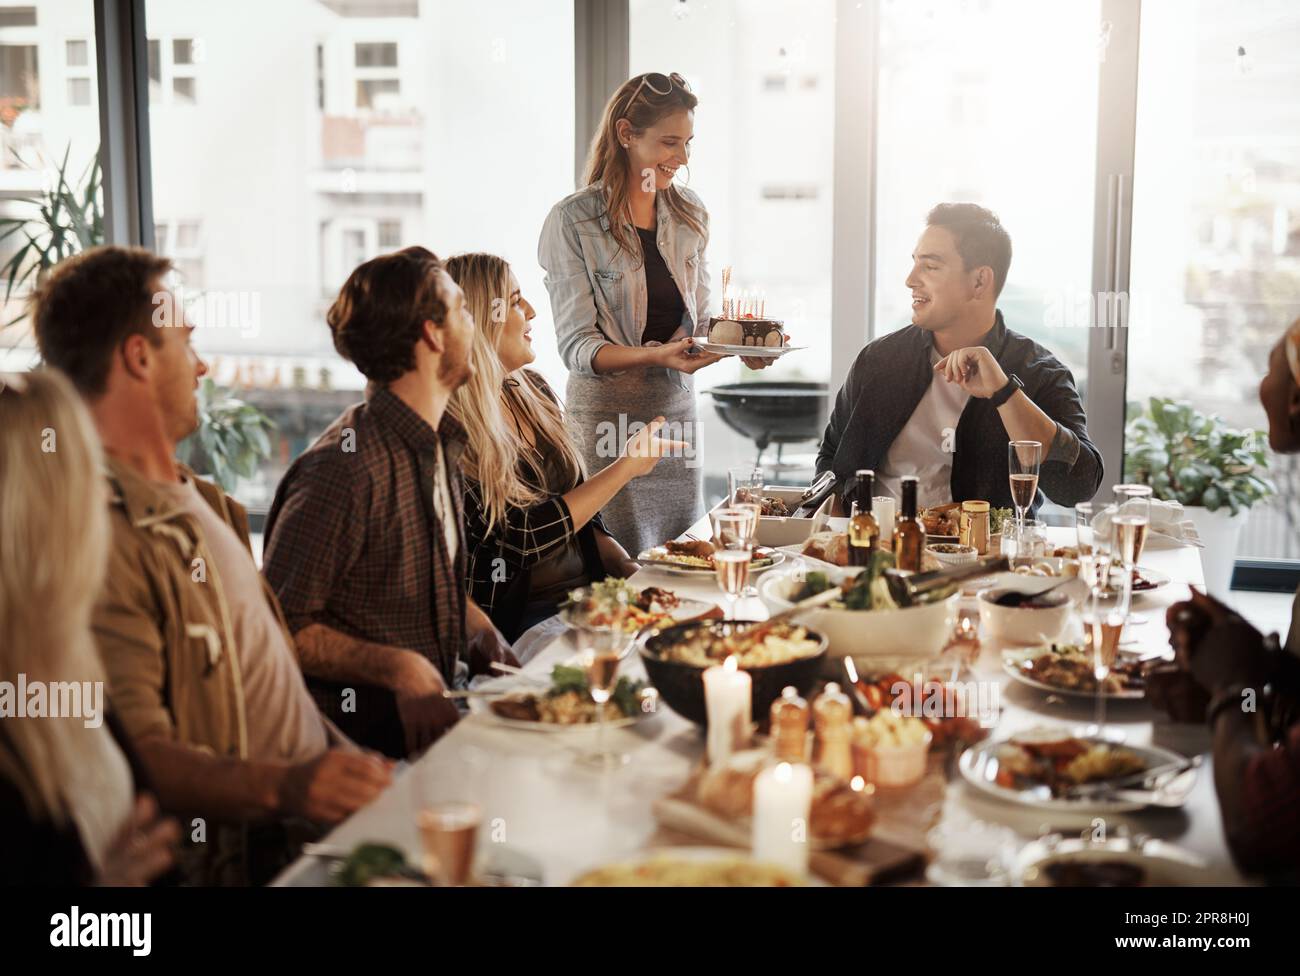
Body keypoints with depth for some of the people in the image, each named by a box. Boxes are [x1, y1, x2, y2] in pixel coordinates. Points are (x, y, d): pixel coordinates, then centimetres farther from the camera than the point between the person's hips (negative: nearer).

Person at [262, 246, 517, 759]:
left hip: (434, 698, 9)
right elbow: (281, 625, -19)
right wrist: (398, 666, -26)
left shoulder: (442, 443, 10)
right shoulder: (345, 467, -20)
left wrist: (480, 630, 3)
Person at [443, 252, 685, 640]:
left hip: (592, 587, 8)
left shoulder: (533, 390, 11)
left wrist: (629, 569, 0)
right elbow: (523, 535, -16)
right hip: (520, 615, -8)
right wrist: (628, 466, -8)